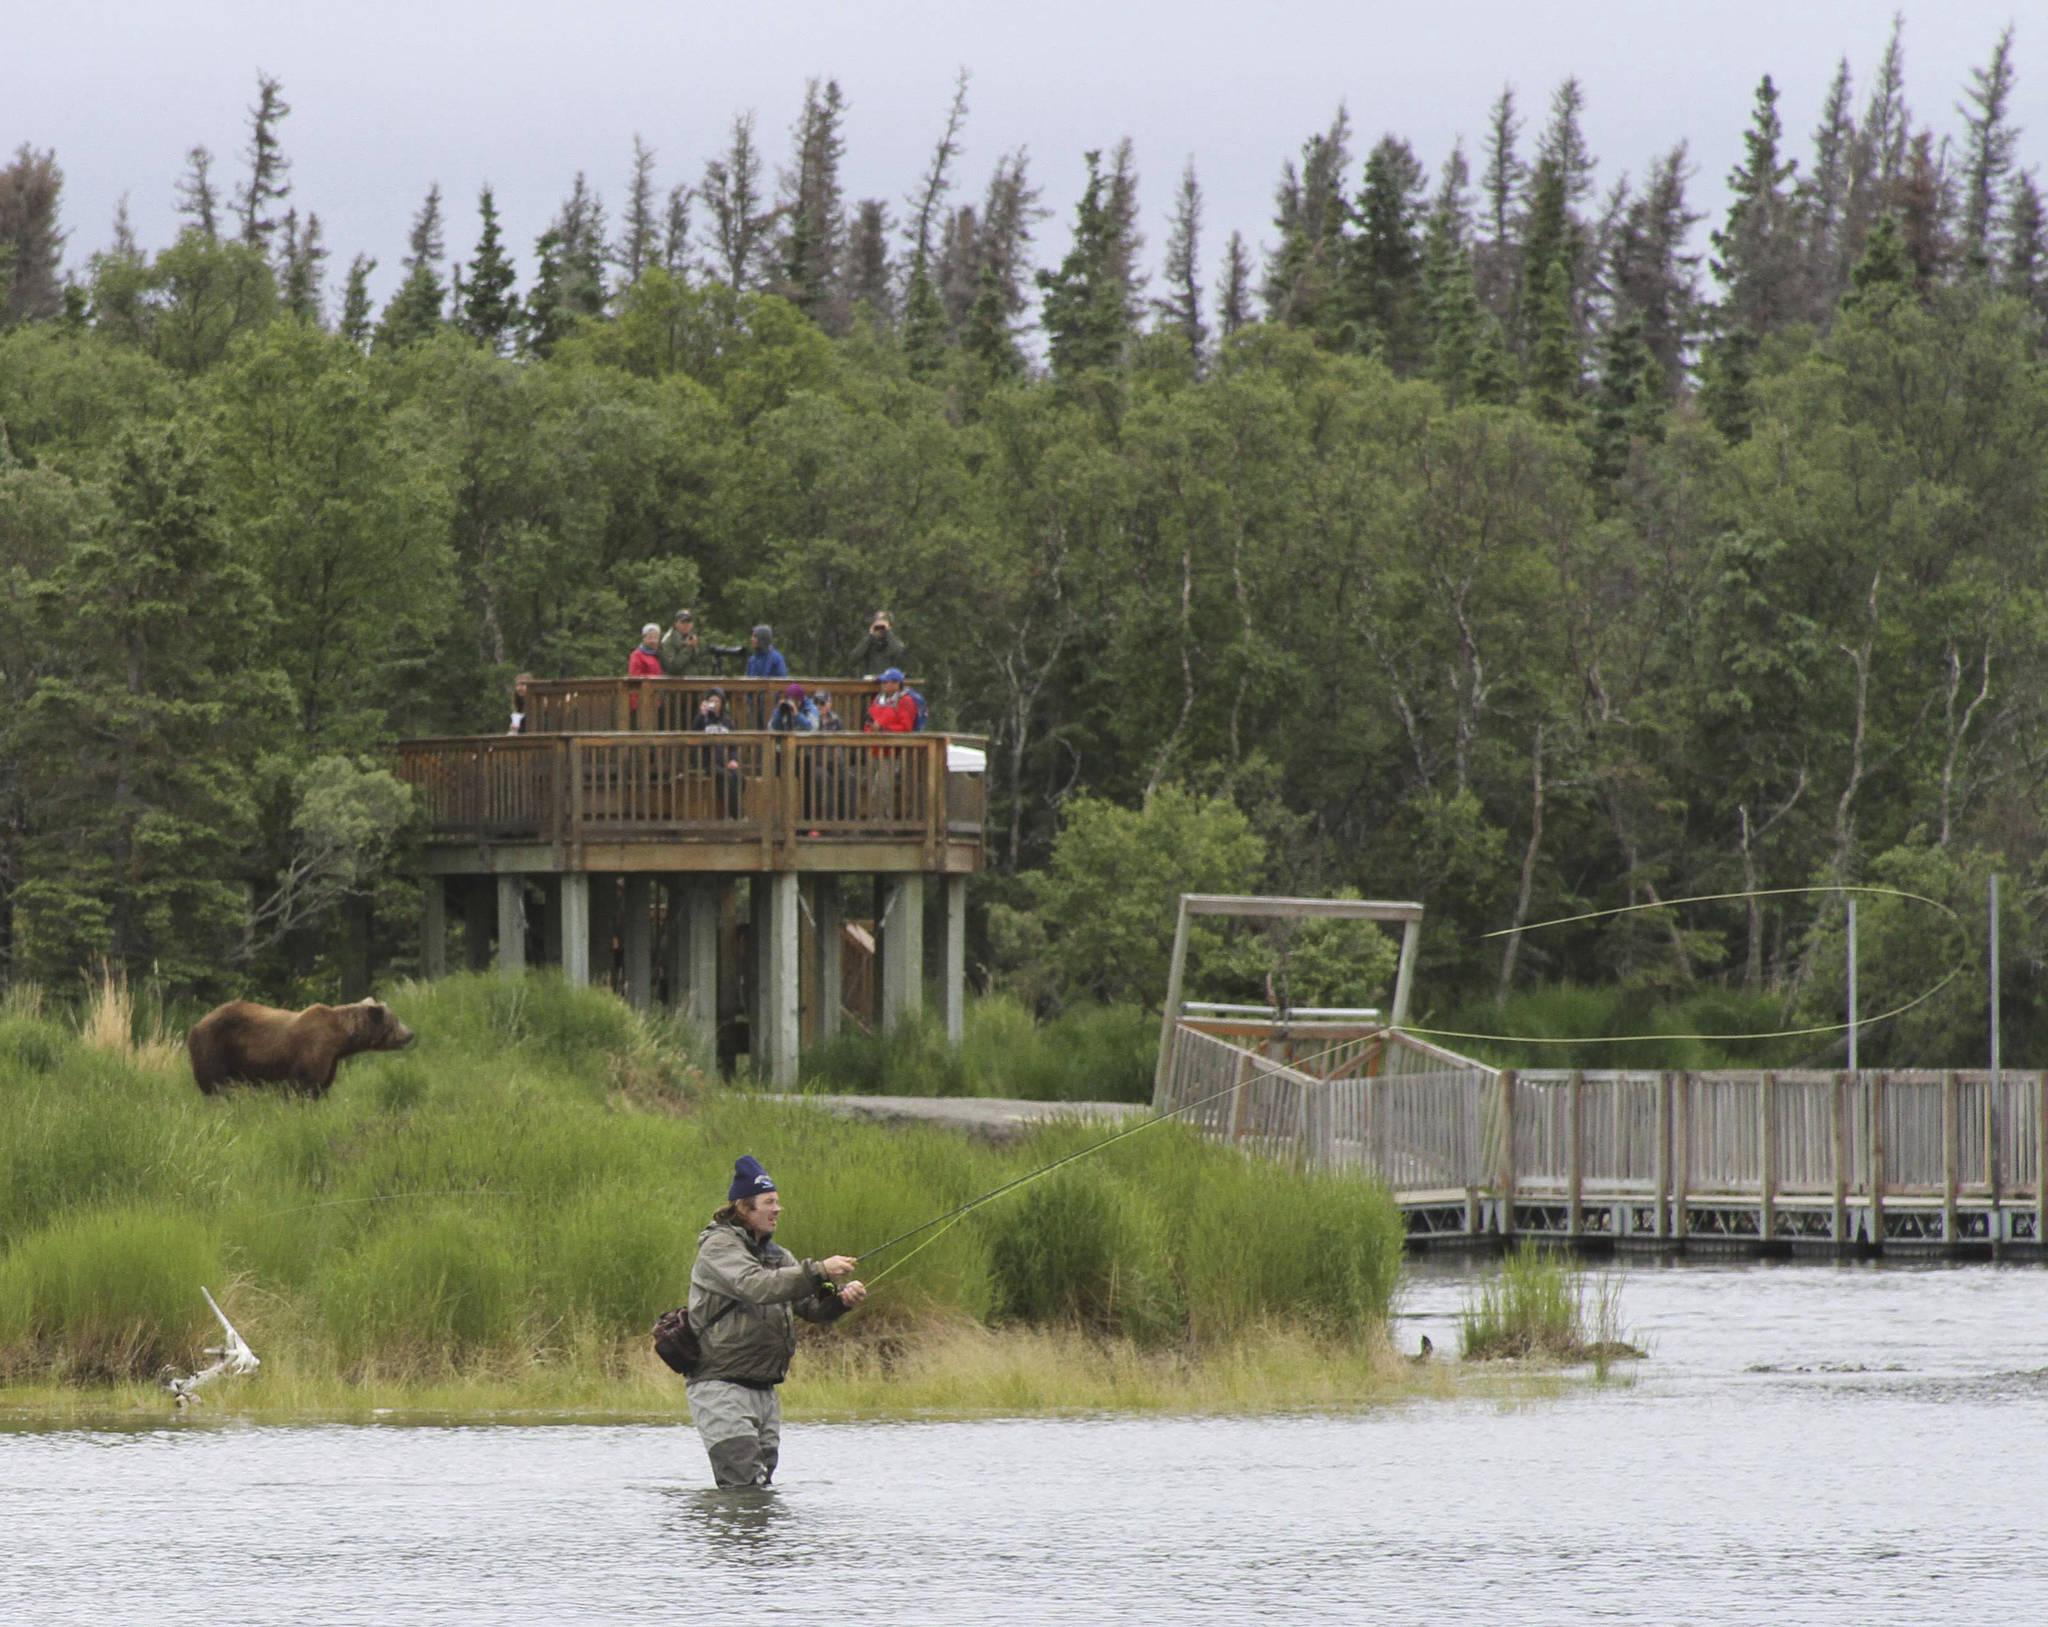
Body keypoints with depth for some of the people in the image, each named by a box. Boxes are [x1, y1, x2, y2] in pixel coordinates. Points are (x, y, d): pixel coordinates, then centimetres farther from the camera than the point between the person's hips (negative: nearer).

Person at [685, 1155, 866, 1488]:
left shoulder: (776, 1255, 18)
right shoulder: (718, 1247, -8)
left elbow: (812, 1307, 11)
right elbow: (755, 1286, -26)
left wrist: (841, 1299, -12)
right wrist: (819, 1271, -31)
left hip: (764, 1392, 8)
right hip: (720, 1386, -8)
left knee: (761, 1486, 4)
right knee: (744, 1485, -18)